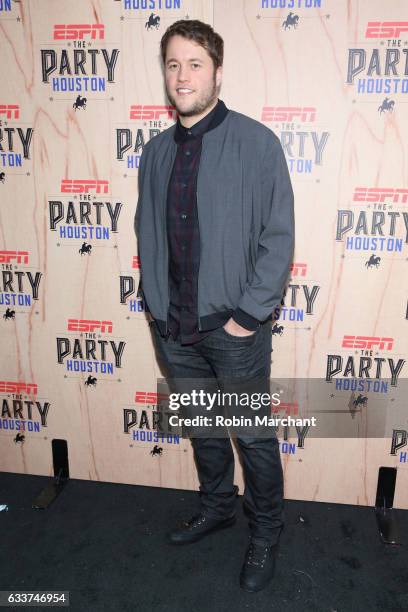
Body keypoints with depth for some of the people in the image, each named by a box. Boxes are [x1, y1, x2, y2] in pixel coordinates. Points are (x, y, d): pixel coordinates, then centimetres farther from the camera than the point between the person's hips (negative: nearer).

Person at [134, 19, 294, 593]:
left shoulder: (256, 143, -9)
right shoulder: (156, 151, 7)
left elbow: (278, 238, -12)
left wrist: (247, 315, -14)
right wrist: (154, 303, 6)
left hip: (234, 328, -5)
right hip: (173, 327, 5)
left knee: (254, 436, 10)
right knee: (202, 428, 21)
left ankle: (265, 533, 34)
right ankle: (217, 507, 45)